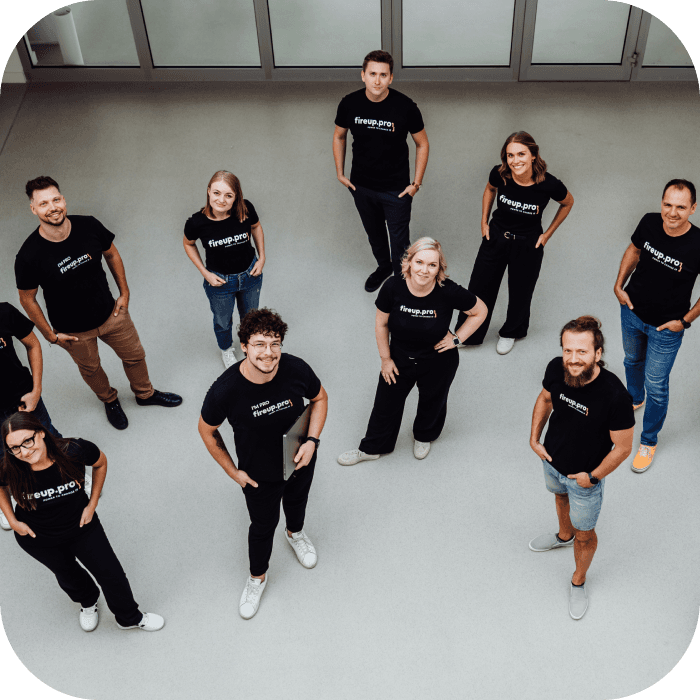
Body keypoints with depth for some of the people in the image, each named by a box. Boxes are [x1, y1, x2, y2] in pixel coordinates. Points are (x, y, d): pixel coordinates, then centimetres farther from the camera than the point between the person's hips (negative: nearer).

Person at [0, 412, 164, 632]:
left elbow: (101, 463, -10)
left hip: (81, 526, 0)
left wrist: (92, 504, -10)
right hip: (38, 539, 1)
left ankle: (129, 618, 44)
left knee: (111, 574, 13)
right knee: (67, 576, 28)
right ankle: (88, 602, 64)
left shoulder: (75, 451, -34)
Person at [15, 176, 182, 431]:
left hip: (110, 312, 3)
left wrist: (124, 293, 1)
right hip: (73, 330, -2)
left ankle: (145, 393, 55)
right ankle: (109, 400, 58)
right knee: (90, 369, 25)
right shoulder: (29, 256, -29)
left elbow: (112, 254, -1)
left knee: (135, 355, 23)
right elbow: (27, 299, -14)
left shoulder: (89, 226, -22)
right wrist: (51, 335, -8)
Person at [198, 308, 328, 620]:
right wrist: (232, 472, -9)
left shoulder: (296, 369, -28)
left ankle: (295, 533, 69)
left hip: (300, 459, 3)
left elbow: (320, 398, -6)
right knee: (263, 526, 19)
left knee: (297, 500, 32)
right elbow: (207, 430, -14)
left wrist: (312, 441, -16)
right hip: (259, 473, -2)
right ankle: (258, 577, 51)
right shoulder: (225, 391, -34)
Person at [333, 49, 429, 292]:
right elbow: (339, 136, 6)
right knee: (374, 233, 25)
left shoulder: (405, 107, -20)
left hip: (396, 189, -3)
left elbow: (422, 144, -7)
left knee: (399, 240, 6)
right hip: (361, 186, 3)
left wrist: (416, 183, -8)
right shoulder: (349, 104, -13)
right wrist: (340, 173, 6)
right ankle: (383, 266, 53)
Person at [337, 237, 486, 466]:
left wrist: (456, 339, -14)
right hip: (400, 359, 1)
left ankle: (424, 437, 61)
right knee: (385, 405, 20)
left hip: (438, 364, -1)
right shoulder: (393, 288, -25)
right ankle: (373, 447, 48)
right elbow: (381, 324, -8)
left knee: (432, 404, 26)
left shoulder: (449, 292, -29)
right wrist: (385, 359, -2)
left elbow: (480, 311, -10)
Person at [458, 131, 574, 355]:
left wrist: (547, 234, -3)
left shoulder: (549, 185, -27)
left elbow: (568, 203, -3)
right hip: (496, 237, 2)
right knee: (479, 288, 13)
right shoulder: (499, 174, -21)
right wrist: (484, 222, 4)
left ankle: (511, 333, 47)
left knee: (520, 293, 16)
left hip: (528, 245, -2)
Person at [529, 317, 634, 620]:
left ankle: (578, 582, 48)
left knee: (585, 535, 18)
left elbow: (622, 448, -24)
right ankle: (564, 535, 68)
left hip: (586, 476, -5)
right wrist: (534, 438, -2)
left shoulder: (616, 396, -38)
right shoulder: (556, 369, -23)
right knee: (560, 496, 35)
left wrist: (593, 477, -14)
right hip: (553, 461, 5)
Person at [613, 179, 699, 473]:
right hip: (632, 311, 4)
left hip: (666, 327, -4)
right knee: (632, 360, 30)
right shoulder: (649, 223, -18)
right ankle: (634, 399, 61)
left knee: (656, 386, 9)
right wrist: (619, 285, 0)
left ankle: (648, 442, 32)